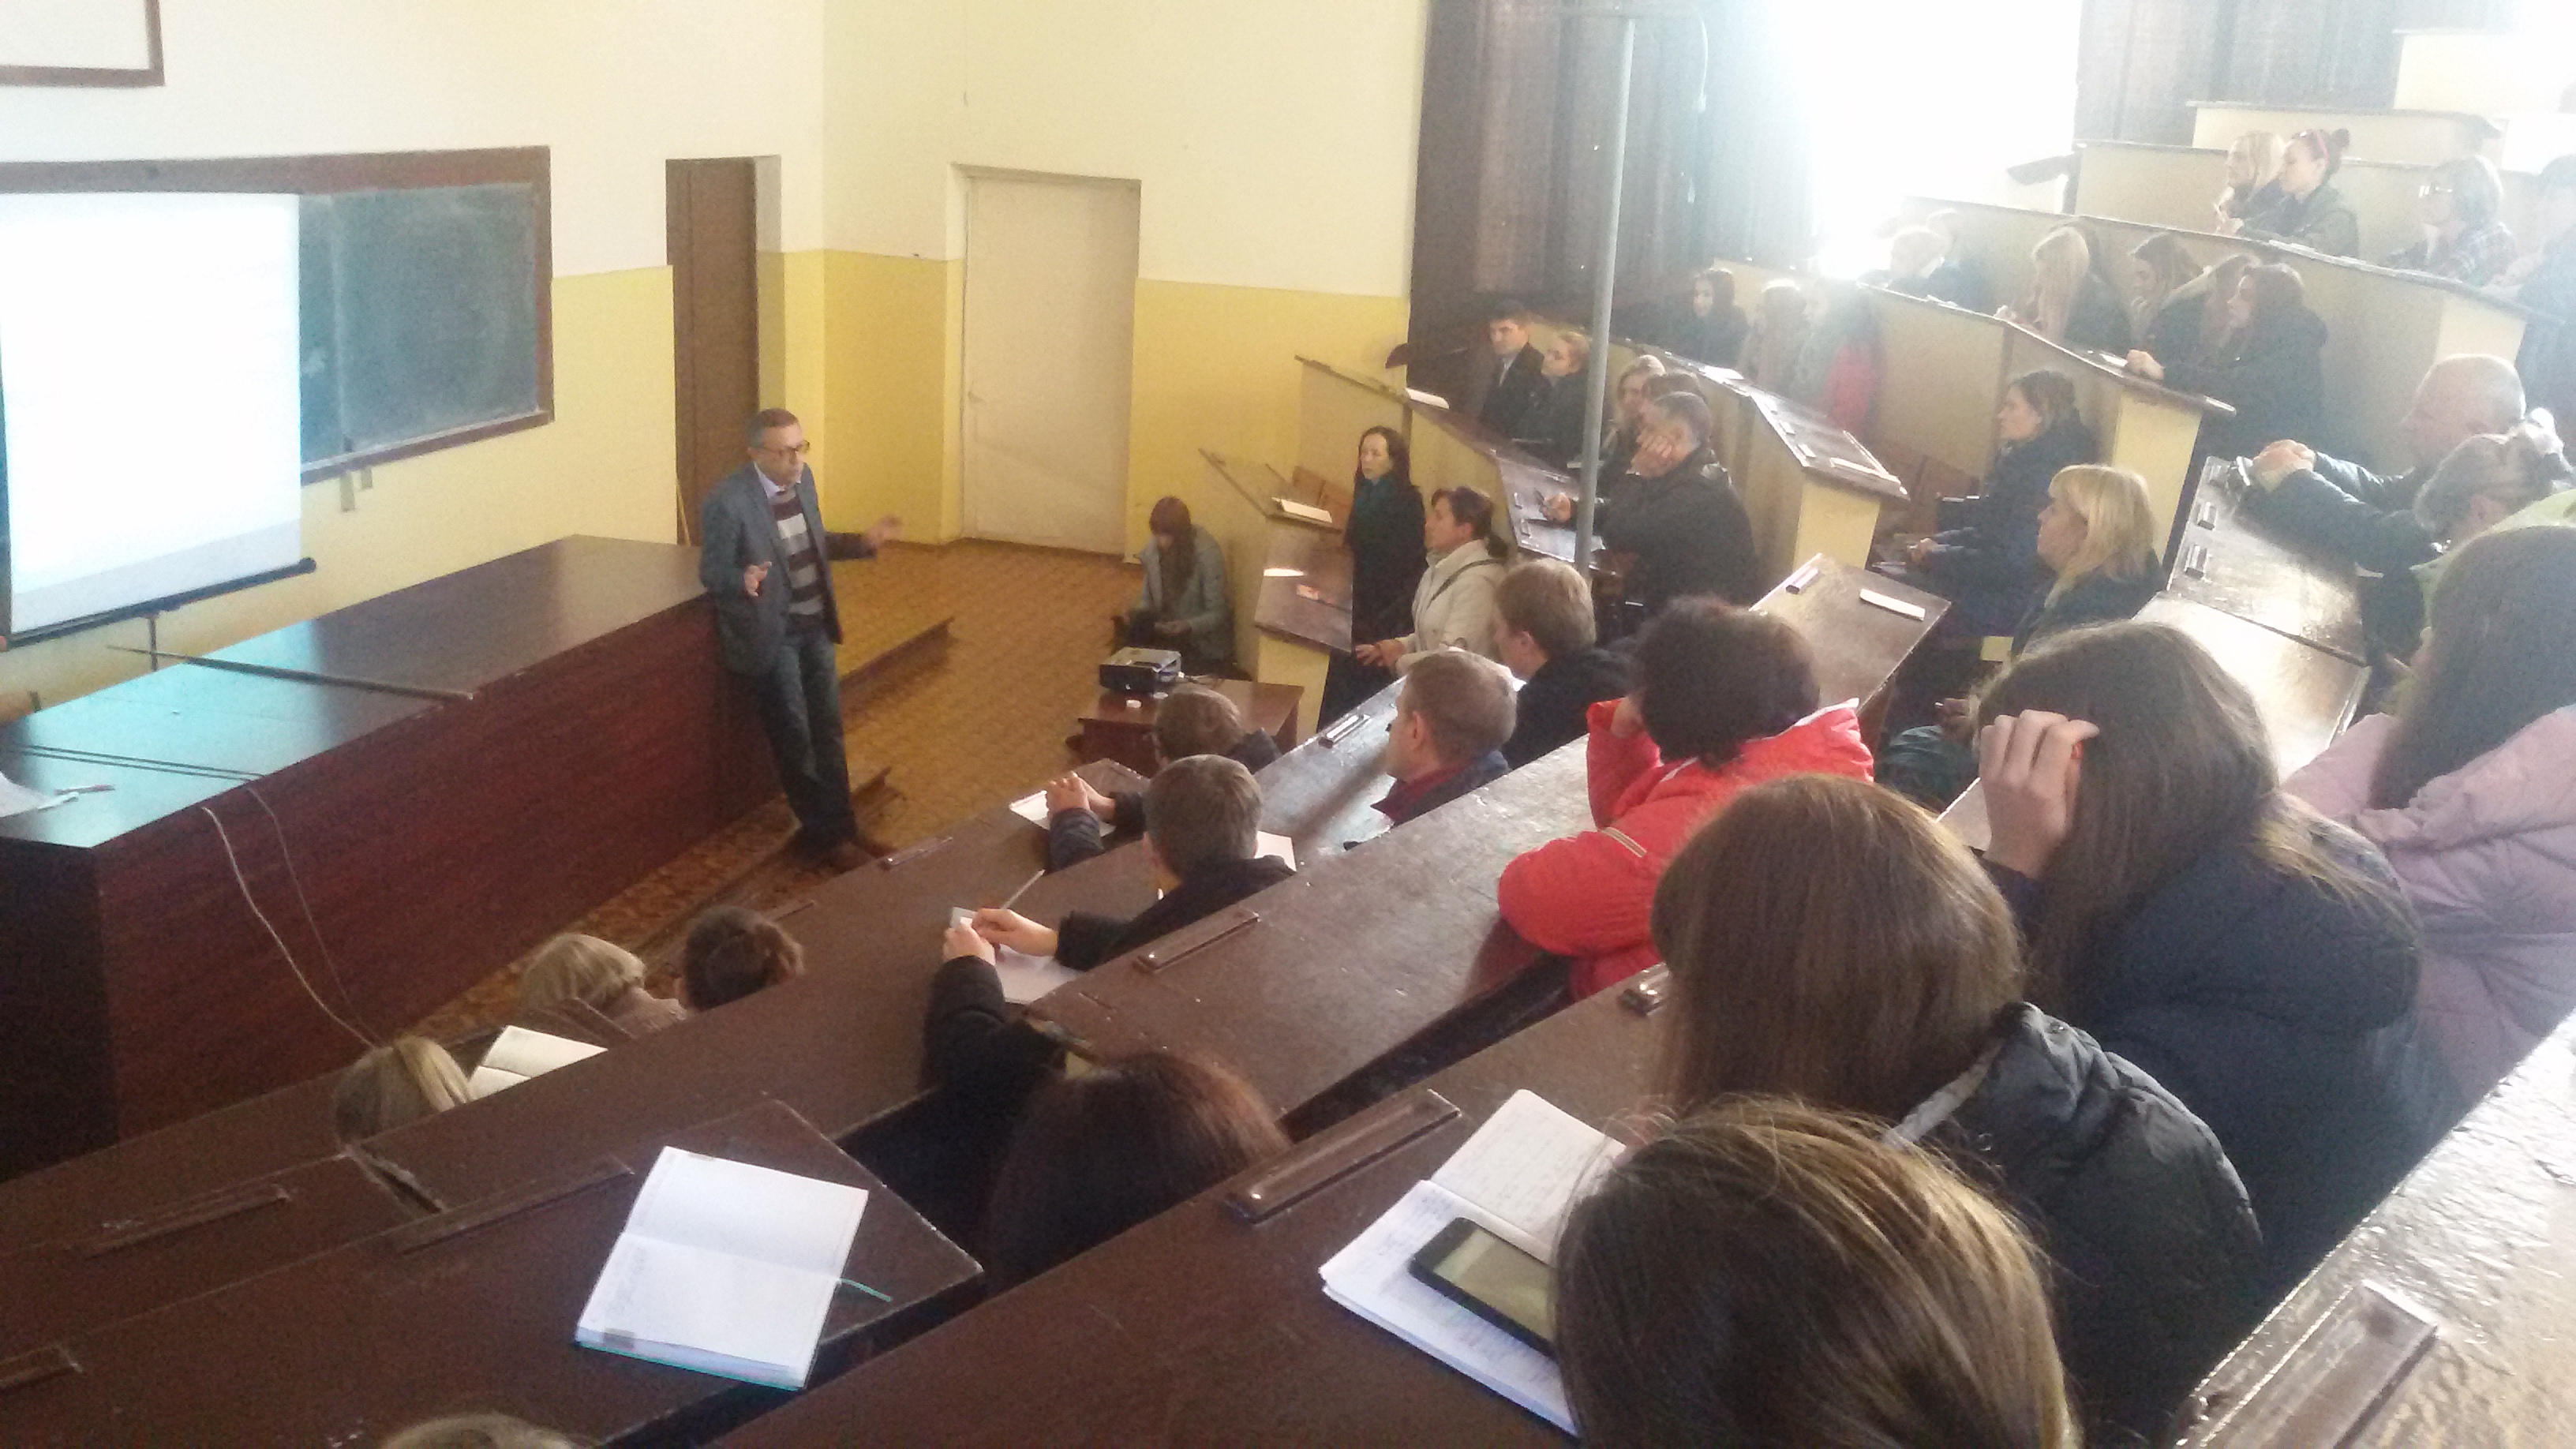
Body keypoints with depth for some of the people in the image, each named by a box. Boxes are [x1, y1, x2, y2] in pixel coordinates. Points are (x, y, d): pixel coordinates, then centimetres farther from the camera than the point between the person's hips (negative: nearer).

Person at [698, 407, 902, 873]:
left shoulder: (802, 479, 0)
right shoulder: (727, 502, -21)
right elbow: (710, 573, -14)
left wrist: (863, 542, 0)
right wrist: (744, 580, -35)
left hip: (814, 626, 7)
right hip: (770, 635, -7)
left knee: (828, 732, 14)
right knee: (795, 740, 4)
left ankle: (839, 827, 27)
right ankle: (825, 834, 18)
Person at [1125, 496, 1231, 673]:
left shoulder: (1208, 554, -22)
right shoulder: (1153, 548, -6)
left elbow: (1216, 614, -18)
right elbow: (1148, 597, 8)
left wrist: (1188, 626, -36)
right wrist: (1138, 612, -14)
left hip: (1201, 638, -5)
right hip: (1164, 628, 5)